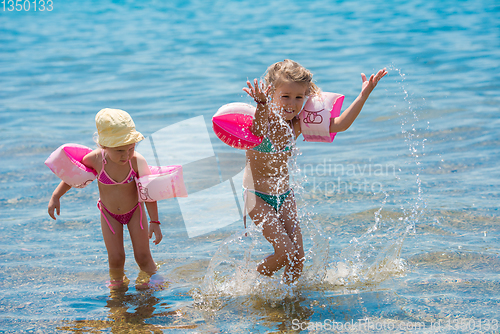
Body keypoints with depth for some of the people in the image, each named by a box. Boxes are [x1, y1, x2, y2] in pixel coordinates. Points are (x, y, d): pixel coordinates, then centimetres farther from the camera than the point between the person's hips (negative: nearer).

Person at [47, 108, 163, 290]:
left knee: (143, 257, 1)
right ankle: (117, 284, 25)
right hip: (109, 214, 1)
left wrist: (154, 222, -19)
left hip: (135, 211, -1)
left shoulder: (137, 161, -30)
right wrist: (56, 196, -7)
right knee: (116, 259, -3)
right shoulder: (95, 159, -27)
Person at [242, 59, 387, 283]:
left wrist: (363, 95, -15)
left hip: (284, 196, 6)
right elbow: (257, 133, -47)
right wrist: (262, 106, -67)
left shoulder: (297, 124, -5)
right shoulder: (261, 120, -21)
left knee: (297, 258, 0)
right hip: (257, 197, -5)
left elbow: (339, 125, -6)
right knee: (285, 252, -14)